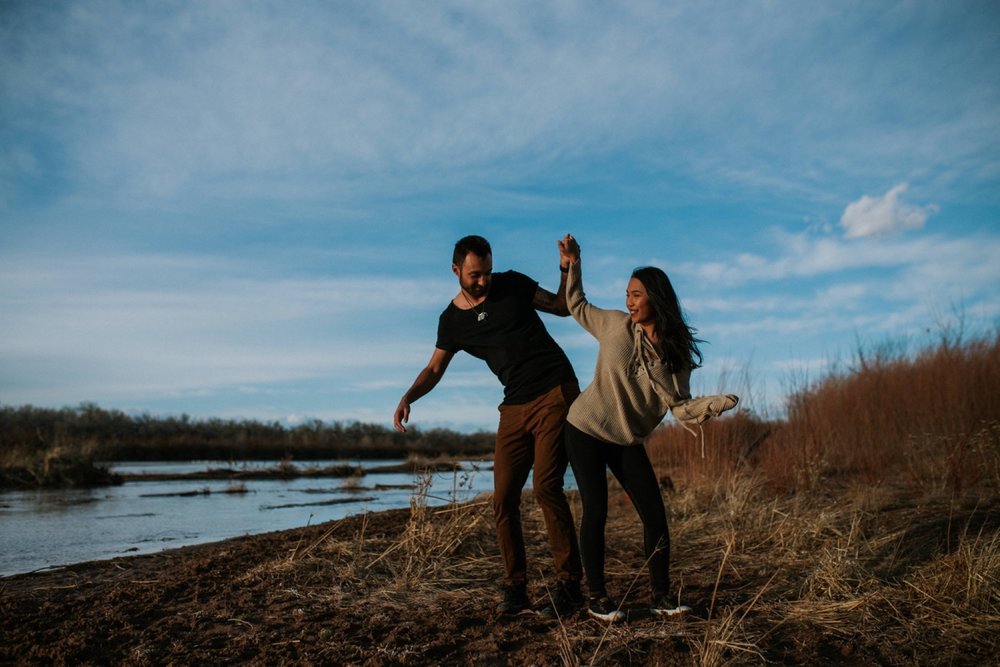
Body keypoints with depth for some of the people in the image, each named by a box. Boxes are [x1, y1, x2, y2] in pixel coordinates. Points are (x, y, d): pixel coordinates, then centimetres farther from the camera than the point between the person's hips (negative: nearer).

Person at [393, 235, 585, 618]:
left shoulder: (513, 285, 2)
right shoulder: (452, 320, 9)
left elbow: (564, 307, 10)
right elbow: (435, 369, 16)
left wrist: (568, 268, -6)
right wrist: (408, 397, -1)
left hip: (556, 392, -4)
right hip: (515, 408, 4)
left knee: (546, 487, -16)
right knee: (504, 499, -2)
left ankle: (569, 584, -7)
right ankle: (515, 587, 9)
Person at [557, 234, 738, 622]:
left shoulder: (676, 352, -5)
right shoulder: (616, 324, -8)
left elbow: (681, 407, -11)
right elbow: (577, 307, 9)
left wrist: (717, 403, -28)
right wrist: (572, 266, -1)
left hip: (628, 442, 2)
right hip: (586, 429, -2)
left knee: (655, 515, -4)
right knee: (596, 511, -6)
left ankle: (661, 597, 10)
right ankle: (596, 597, 8)